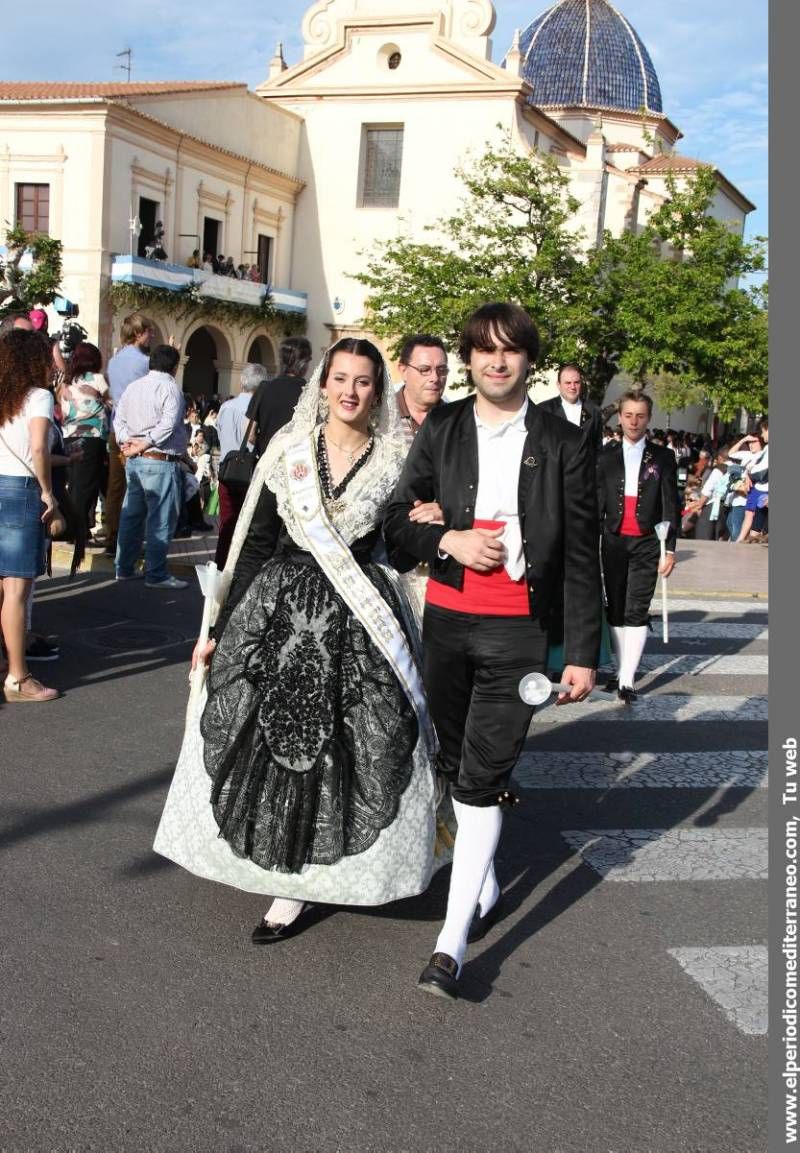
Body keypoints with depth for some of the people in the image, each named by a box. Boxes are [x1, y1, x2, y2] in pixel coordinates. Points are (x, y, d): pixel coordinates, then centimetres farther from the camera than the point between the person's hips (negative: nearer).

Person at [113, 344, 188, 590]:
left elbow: (119, 419, 11)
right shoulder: (169, 387, -10)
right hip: (161, 462, -8)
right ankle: (156, 574, -1)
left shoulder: (133, 386, 13)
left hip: (133, 461, 8)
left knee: (131, 515, 15)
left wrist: (127, 441, -2)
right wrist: (145, 445, -15)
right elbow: (168, 424, -21)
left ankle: (123, 568, 20)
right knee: (161, 520, -2)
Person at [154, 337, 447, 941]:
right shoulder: (288, 449, 4)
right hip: (277, 610, 1)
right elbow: (255, 542, 4)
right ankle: (289, 886, 17)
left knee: (356, 747, -3)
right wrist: (221, 628, 3)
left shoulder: (395, 460, 2)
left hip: (359, 619, -1)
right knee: (275, 739, 2)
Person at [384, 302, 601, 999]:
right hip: (445, 621, 3)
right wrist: (447, 539, -14)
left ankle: (452, 941, -2)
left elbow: (582, 556, 1)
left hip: (517, 632, -3)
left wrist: (583, 653, -2)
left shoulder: (562, 443, 1)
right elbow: (398, 521, 7)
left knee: (482, 778, -7)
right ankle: (485, 890, 35)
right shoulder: (440, 431, 6)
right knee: (457, 765, 14)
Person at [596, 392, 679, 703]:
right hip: (614, 540, 2)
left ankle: (627, 680, -9)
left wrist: (670, 548, -4)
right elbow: (598, 502, 8)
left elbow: (670, 505, 1)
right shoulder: (606, 456, 8)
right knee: (615, 610, 7)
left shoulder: (663, 457, 3)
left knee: (636, 611, -7)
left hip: (646, 543, -2)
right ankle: (621, 670, 17)